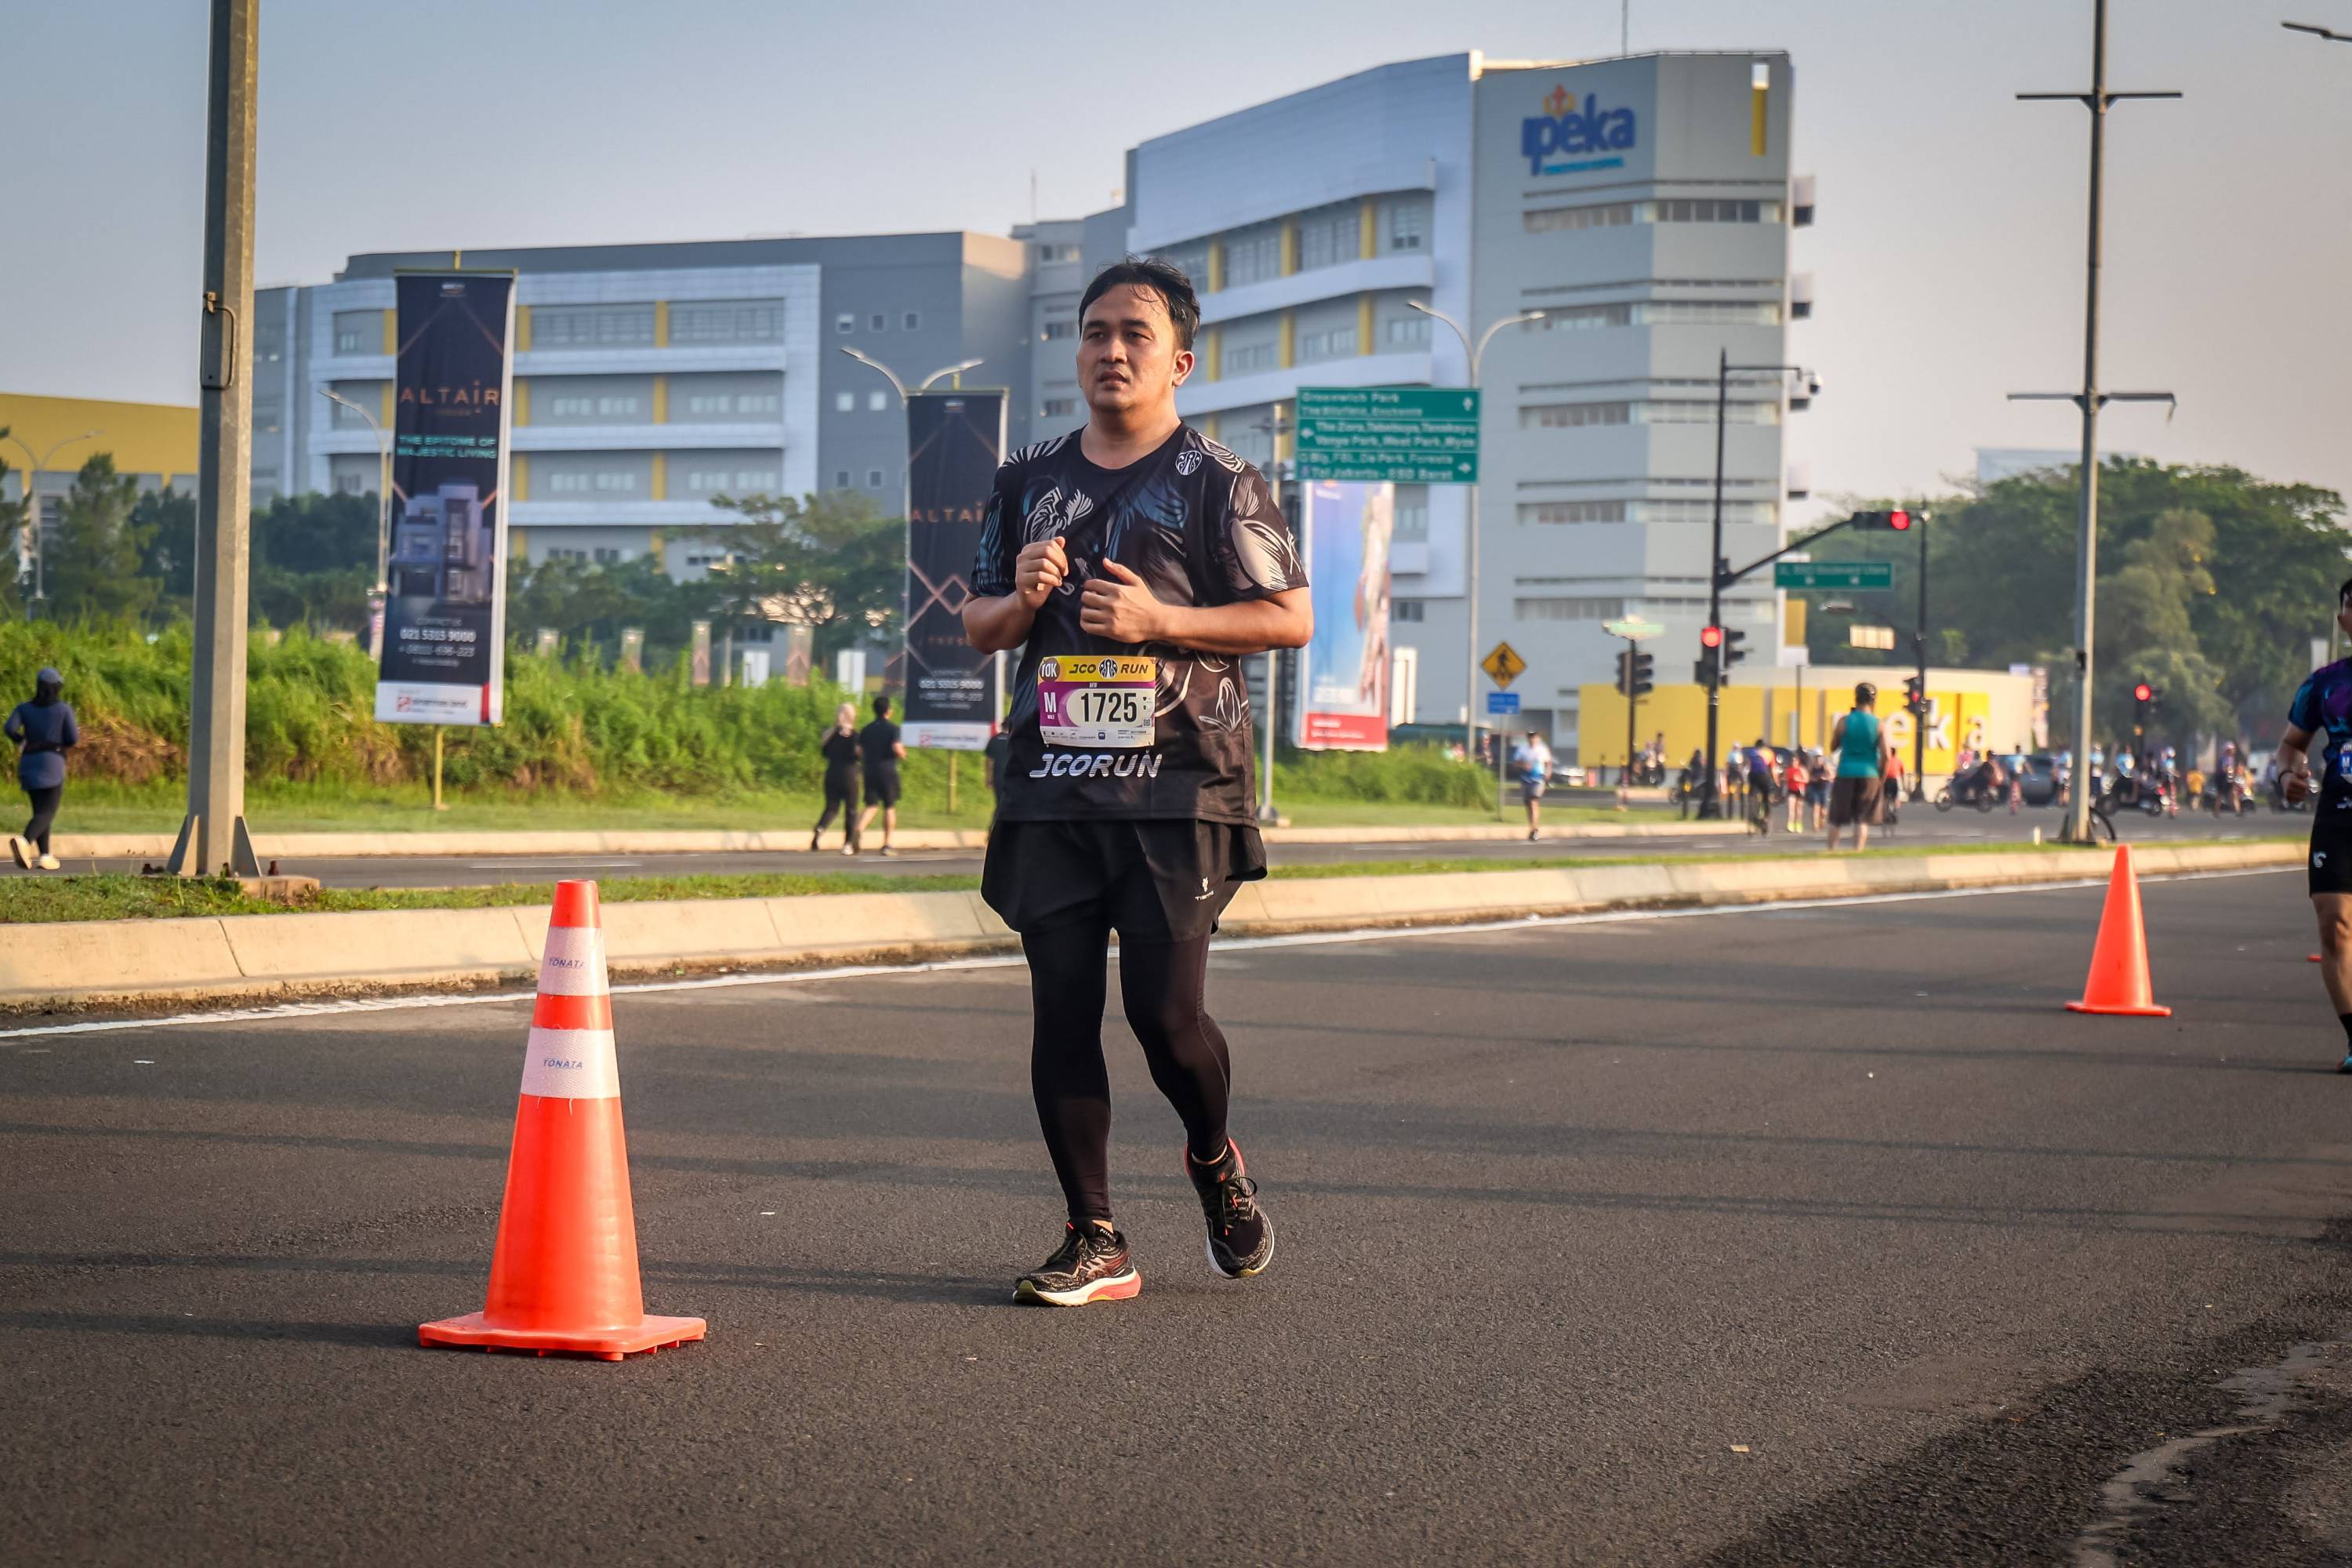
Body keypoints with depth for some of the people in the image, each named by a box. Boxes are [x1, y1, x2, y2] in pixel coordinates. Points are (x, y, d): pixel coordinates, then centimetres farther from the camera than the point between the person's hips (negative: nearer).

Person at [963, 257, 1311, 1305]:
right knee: (1062, 1012, 0)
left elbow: (1291, 620, -2)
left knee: (1165, 1011, -10)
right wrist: (1021, 600, -3)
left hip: (1179, 790, -4)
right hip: (1051, 787, 4)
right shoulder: (1028, 482, 15)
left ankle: (1215, 1160, 22)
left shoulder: (1219, 484, 1)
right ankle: (1095, 1244, 8)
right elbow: (977, 624, 21)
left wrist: (1159, 620, -13)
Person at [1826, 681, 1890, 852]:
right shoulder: (1878, 724, -3)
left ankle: (1832, 851, 7)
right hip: (1869, 775, 0)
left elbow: (1833, 747, 7)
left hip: (1846, 774, 0)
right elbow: (1885, 755, -7)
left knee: (1836, 818, 10)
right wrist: (1881, 778, 5)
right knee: (1862, 819, 6)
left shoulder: (1844, 722, -3)